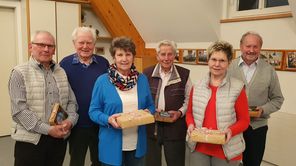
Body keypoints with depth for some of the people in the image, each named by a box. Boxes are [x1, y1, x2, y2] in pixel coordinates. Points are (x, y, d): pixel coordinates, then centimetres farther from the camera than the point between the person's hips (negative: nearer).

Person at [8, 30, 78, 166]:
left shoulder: (61, 72, 10)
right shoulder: (20, 73, -5)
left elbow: (71, 102, 10)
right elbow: (19, 110, -13)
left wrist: (70, 120, -9)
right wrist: (48, 129, -17)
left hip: (59, 138, 5)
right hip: (30, 140, -4)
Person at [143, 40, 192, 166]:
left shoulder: (184, 74, 1)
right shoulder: (147, 73, 1)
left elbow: (188, 99, 6)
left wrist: (180, 112, -10)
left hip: (174, 128, 0)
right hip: (150, 128, 1)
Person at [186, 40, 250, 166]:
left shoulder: (237, 88, -7)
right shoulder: (197, 87, 3)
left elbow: (244, 120, -3)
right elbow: (189, 113, 11)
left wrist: (231, 131, -20)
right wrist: (191, 125, -9)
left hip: (227, 151, -2)